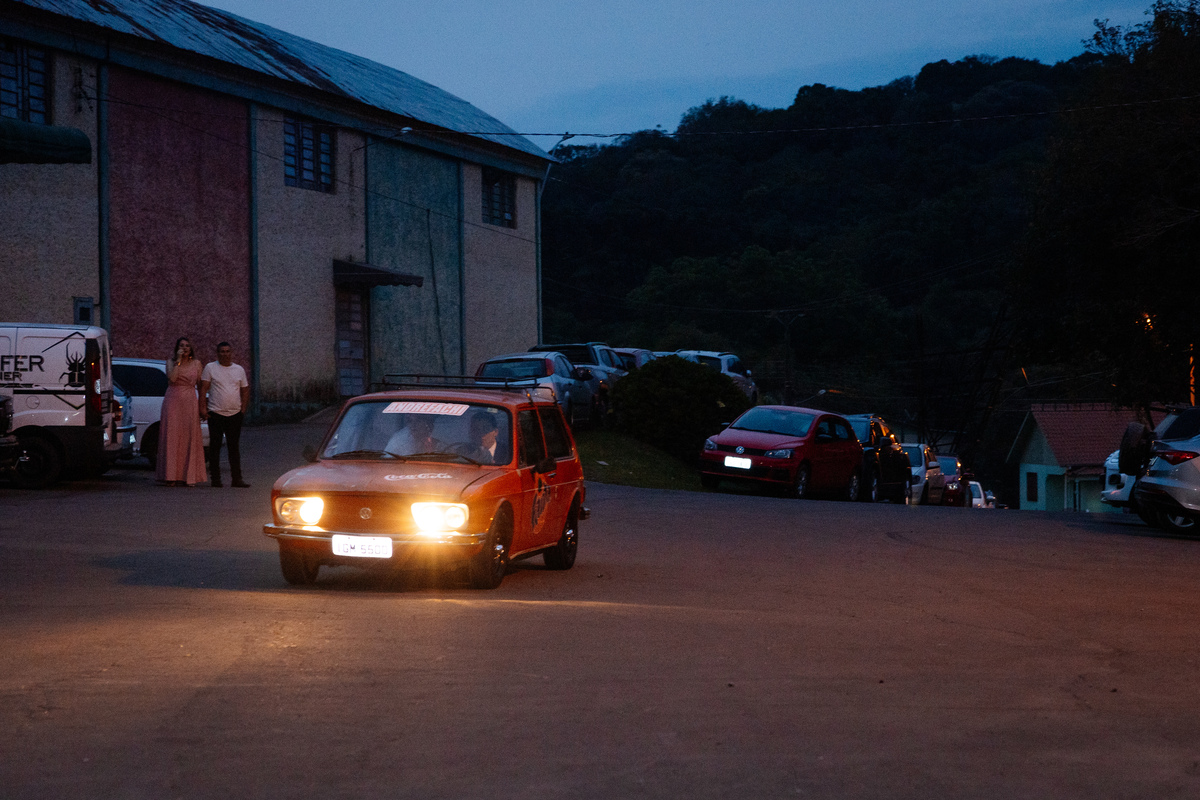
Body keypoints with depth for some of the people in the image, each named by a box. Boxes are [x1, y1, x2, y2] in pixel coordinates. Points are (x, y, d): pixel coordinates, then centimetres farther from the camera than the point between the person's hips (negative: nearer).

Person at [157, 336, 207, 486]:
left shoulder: (196, 364, 11)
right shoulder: (171, 362, 4)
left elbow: (200, 385, 12)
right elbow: (172, 378, -13)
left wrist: (202, 404, 4)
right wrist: (178, 361, -13)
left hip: (190, 402, 2)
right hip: (173, 400, -2)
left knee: (190, 437, -1)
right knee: (172, 436, -5)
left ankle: (189, 476, 2)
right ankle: (171, 475, -4)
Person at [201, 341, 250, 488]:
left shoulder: (239, 370, 13)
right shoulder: (210, 368, 3)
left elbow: (245, 390, 17)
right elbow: (203, 388, -1)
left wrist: (243, 409, 8)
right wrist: (203, 407, -9)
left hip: (235, 414, 3)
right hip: (215, 413, -3)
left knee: (234, 447, 4)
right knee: (215, 447, 0)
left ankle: (236, 479, 5)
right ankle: (215, 479, 4)